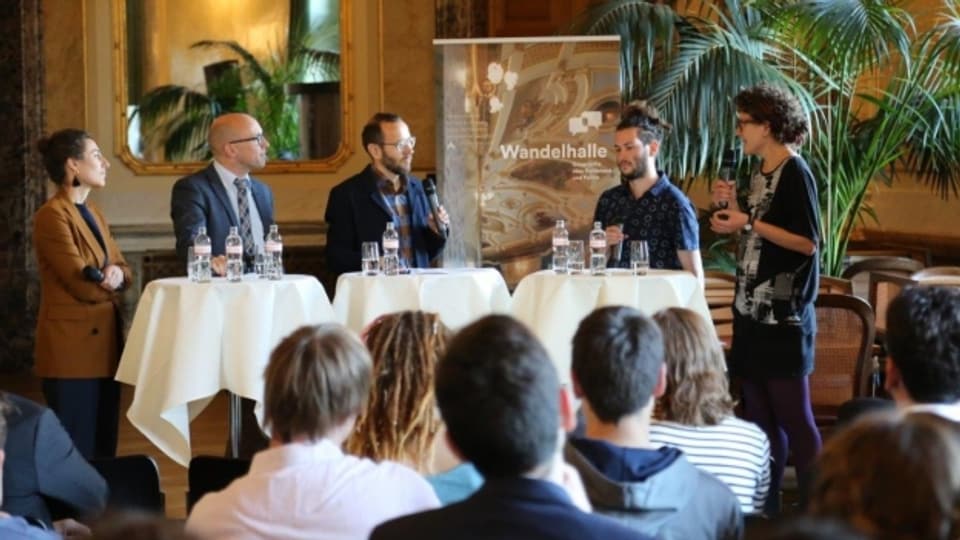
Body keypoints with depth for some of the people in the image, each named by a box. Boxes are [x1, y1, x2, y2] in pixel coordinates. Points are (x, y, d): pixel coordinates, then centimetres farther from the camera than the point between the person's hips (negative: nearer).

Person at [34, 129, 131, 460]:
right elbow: (83, 285, -19)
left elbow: (122, 269, 13)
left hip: (104, 342, 9)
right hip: (73, 348, -9)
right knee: (75, 453, -3)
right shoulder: (52, 216, -14)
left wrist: (117, 274, -10)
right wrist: (110, 281, 0)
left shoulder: (93, 213, 16)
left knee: (104, 449, 12)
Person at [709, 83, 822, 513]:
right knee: (759, 415, 12)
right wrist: (732, 207, 6)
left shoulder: (795, 173, -11)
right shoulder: (760, 174, 14)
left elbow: (807, 243, -17)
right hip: (753, 310, 9)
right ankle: (765, 508, 20)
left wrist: (748, 222, -17)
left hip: (784, 315, -9)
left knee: (793, 416, -6)